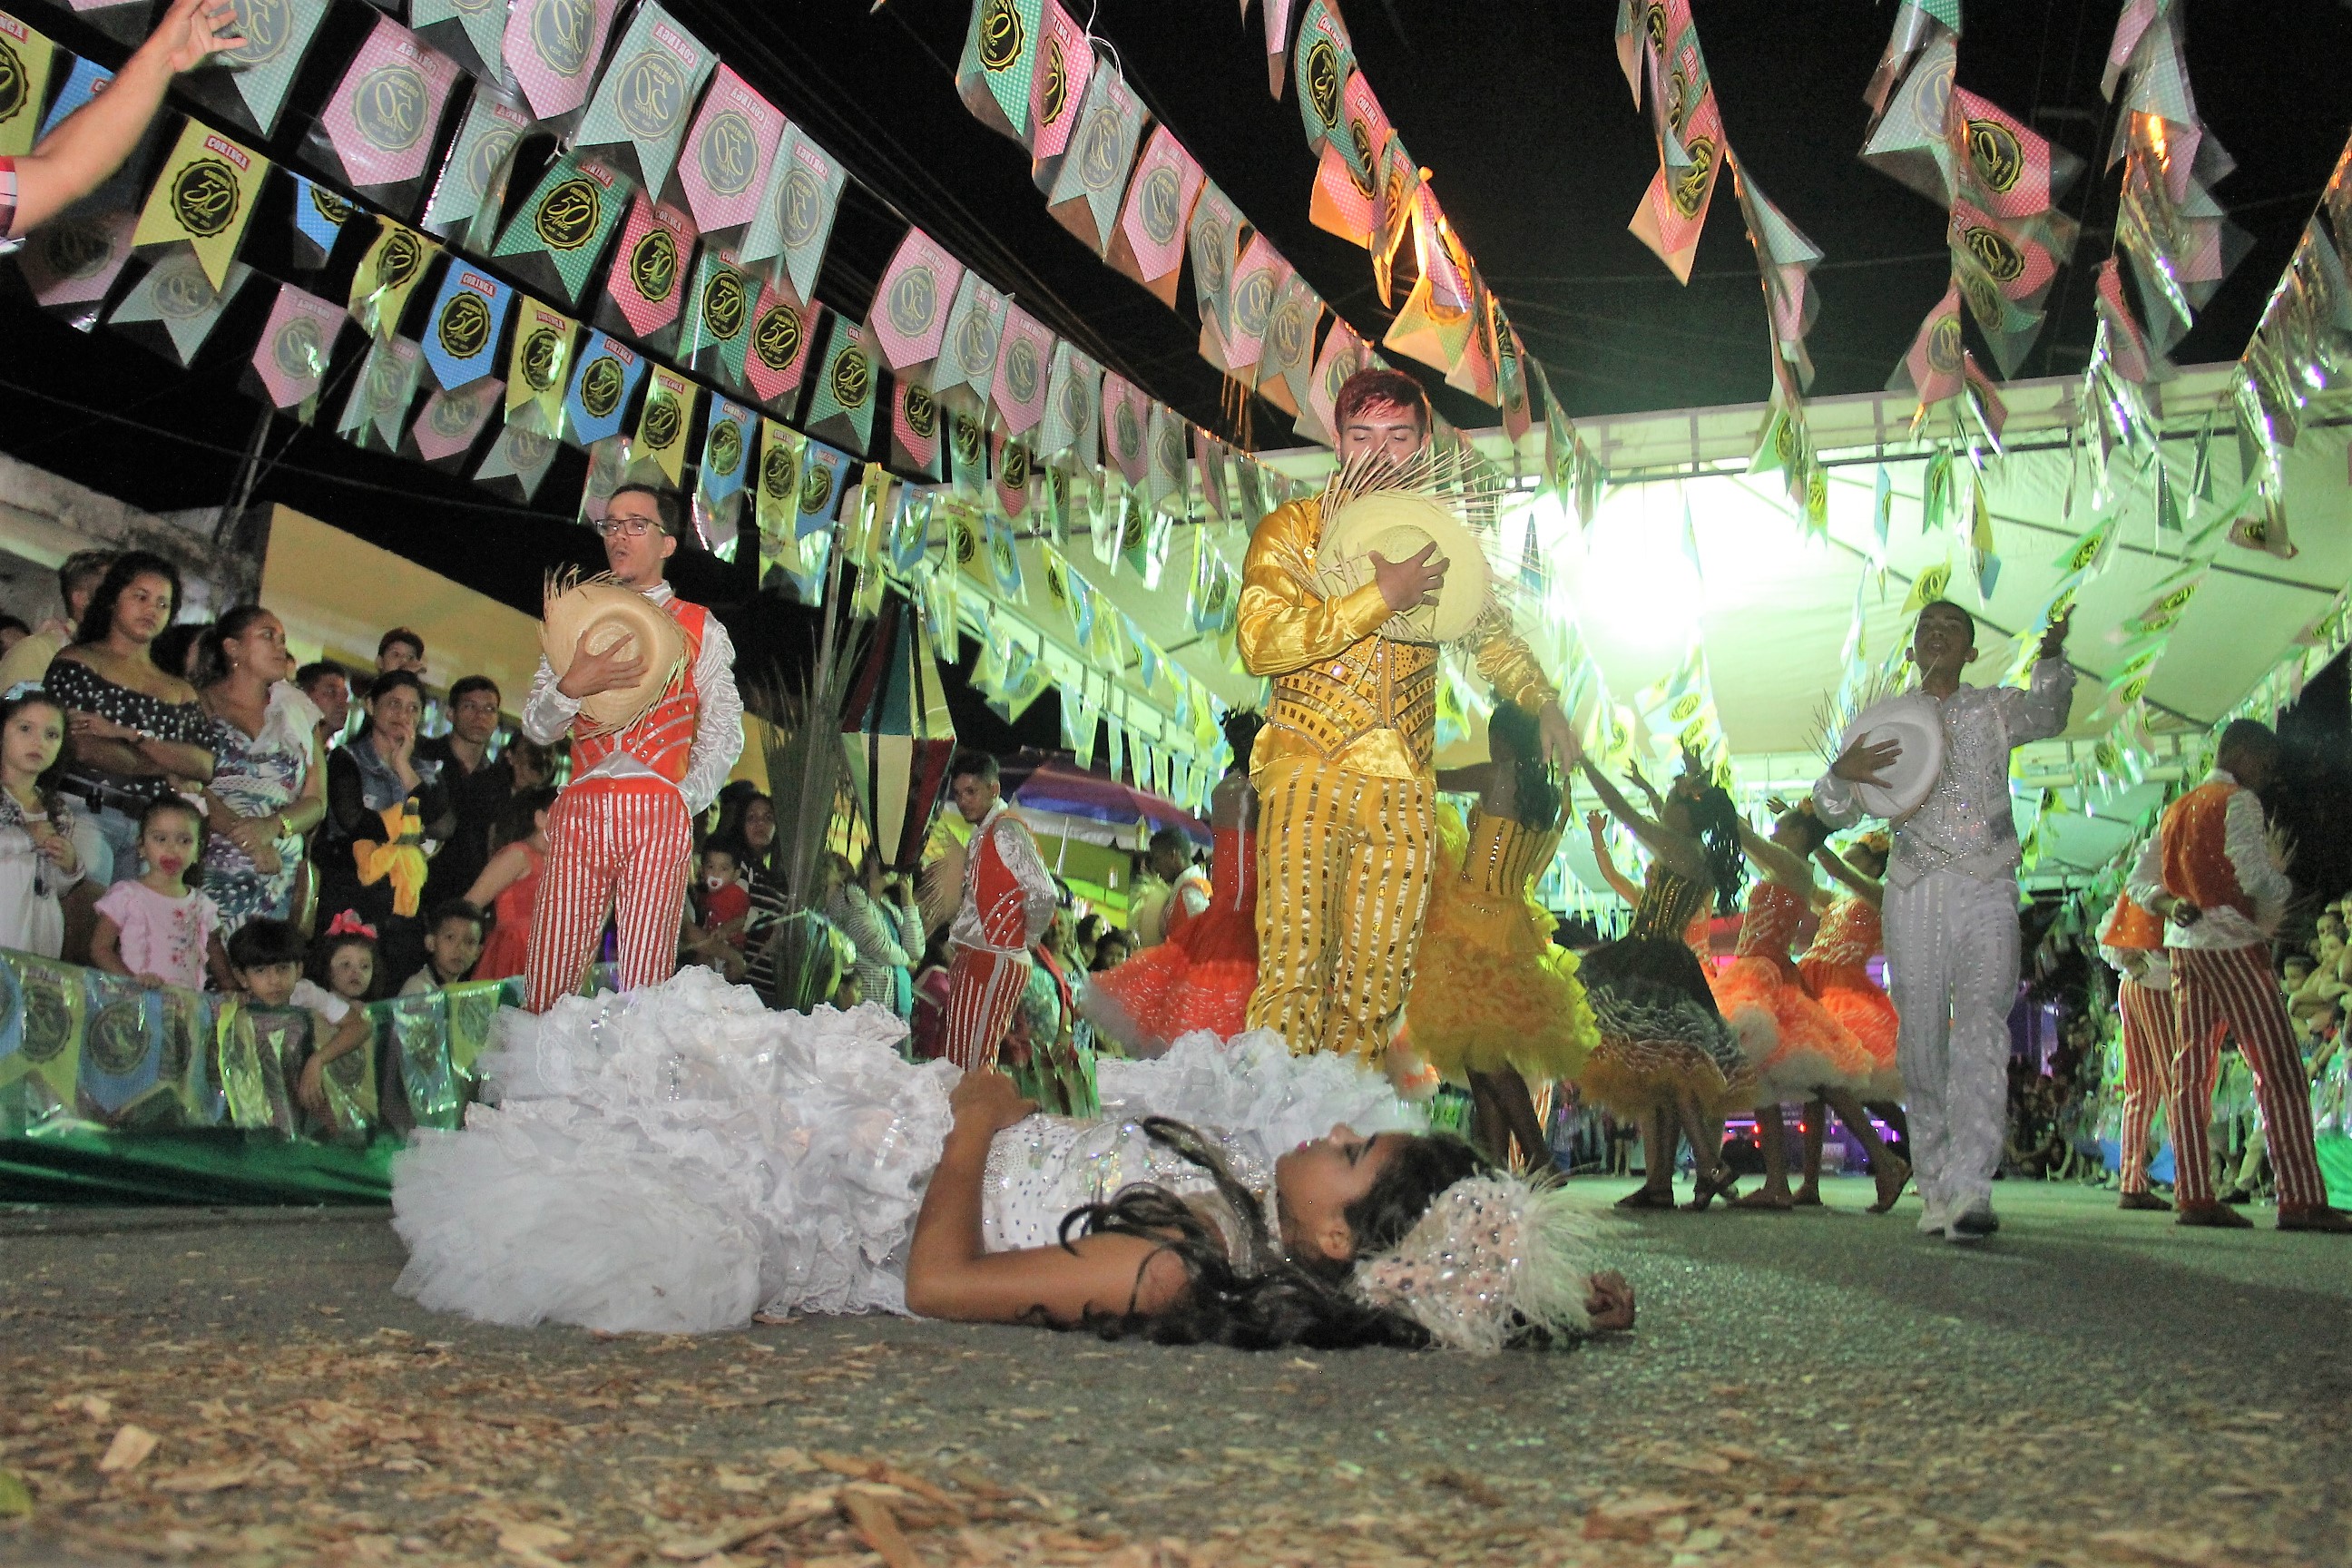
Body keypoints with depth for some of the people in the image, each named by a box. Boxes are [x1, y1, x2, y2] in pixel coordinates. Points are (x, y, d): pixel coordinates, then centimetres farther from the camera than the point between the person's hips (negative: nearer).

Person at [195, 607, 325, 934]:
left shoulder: (298, 714, 17)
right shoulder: (199, 703, 8)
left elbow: (316, 802, 10)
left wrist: (272, 826, -10)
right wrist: (241, 833, -17)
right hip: (204, 872, -2)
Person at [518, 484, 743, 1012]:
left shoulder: (699, 628, 12)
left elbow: (723, 732, 8)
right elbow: (537, 728, 11)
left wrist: (684, 800, -4)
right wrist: (574, 686, -9)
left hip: (658, 815, -2)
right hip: (580, 812, 3)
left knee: (645, 982, -6)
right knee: (546, 986, -3)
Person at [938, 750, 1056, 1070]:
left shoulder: (1006, 829, -12)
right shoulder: (983, 833, 19)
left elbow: (1043, 893, -21)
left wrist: (1027, 938, -8)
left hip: (993, 962, -10)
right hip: (971, 960, 10)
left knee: (970, 1061, -10)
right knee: (959, 1058, 12)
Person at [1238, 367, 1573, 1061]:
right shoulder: (1292, 528, 2)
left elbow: (1492, 633, 29)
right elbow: (1260, 642, -15)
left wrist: (1543, 701, 13)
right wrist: (1381, 598, -18)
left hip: (1403, 784, 4)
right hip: (1309, 773, -3)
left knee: (1379, 978, 4)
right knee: (1294, 965, -11)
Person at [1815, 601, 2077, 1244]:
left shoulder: (1994, 708, 15)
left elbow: (2045, 714, -5)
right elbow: (1837, 811, 12)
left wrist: (2052, 659, -25)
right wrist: (1842, 773, -11)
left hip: (1985, 885, -2)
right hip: (1912, 890, 2)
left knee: (1981, 1026, -17)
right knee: (1920, 1036, 1)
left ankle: (1970, 1187, -24)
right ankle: (1936, 1189, 9)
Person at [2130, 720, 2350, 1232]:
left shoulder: (2177, 810, 19)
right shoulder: (2238, 802, -5)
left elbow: (2140, 882, 17)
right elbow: (2259, 877, -16)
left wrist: (2173, 906, -1)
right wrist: (2292, 898, 4)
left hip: (2184, 945, 8)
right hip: (2232, 943, -8)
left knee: (2191, 1072, 3)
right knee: (2279, 1069, -6)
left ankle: (2193, 1196, 1)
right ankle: (2300, 1199, -10)